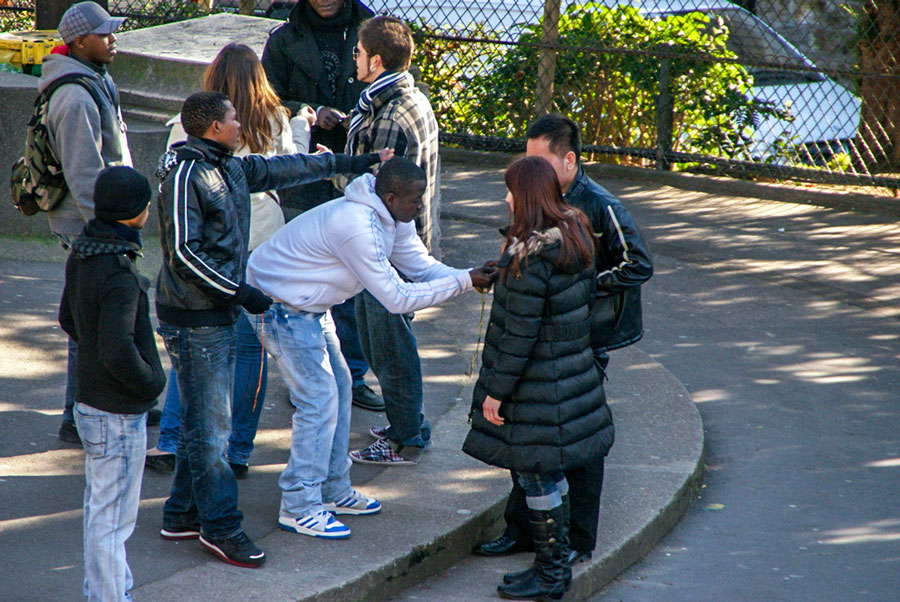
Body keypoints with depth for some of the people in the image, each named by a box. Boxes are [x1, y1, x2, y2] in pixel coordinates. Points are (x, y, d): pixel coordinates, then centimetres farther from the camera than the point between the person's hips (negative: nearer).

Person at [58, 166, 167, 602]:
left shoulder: (81, 255, 3)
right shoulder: (119, 275, -26)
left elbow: (69, 320, 15)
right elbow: (118, 352, -30)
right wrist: (151, 382, -14)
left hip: (90, 403, 10)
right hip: (118, 416, -10)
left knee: (98, 508, 21)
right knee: (113, 519, 0)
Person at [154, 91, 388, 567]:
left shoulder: (231, 168, 11)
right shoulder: (186, 175, -16)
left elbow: (285, 168, 24)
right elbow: (183, 252, -20)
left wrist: (349, 163, 28)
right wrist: (239, 292, -18)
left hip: (220, 313, 10)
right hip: (194, 318, -10)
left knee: (204, 421, 14)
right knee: (209, 426, -4)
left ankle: (183, 514, 22)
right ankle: (219, 525, 2)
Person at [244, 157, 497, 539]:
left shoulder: (390, 219, -1)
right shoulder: (357, 228, -32)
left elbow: (423, 266, 2)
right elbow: (397, 298, -29)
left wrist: (471, 276, -15)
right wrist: (465, 281, -27)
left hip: (306, 306, 11)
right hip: (281, 306, -11)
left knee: (338, 387, 14)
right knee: (319, 400, -10)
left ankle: (333, 492, 24)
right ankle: (299, 507, -2)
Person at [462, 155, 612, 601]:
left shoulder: (530, 256, -23)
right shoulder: (575, 237, 3)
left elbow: (518, 333, -21)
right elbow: (588, 295, 15)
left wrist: (496, 391, -15)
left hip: (537, 386, -9)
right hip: (572, 372, 9)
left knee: (537, 476, 2)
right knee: (550, 473, 19)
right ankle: (556, 563, 29)